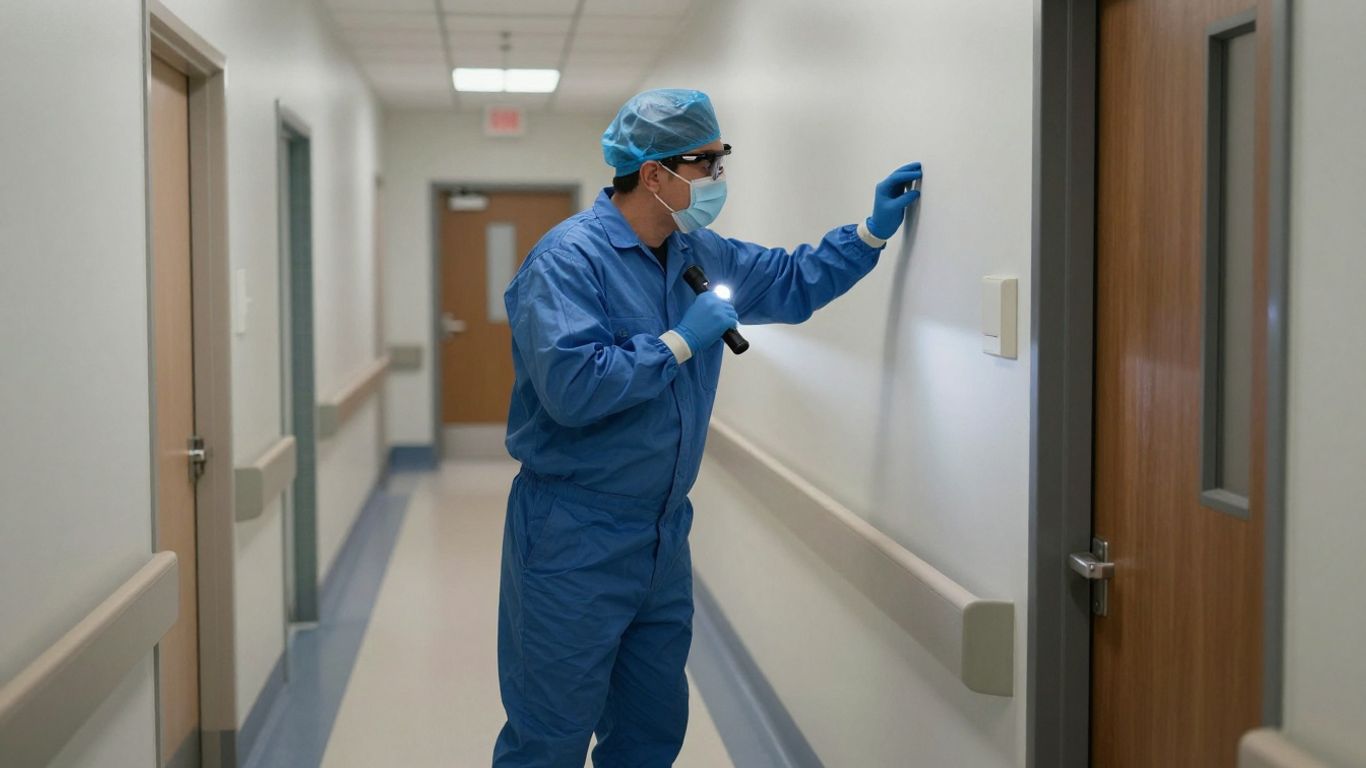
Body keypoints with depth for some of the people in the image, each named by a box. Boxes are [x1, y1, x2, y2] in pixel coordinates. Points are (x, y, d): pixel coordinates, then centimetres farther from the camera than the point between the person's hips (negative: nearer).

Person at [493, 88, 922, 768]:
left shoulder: (699, 254, 9)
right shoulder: (568, 258, -18)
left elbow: (793, 282, 23)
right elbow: (571, 386, -30)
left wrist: (873, 231, 13)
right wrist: (681, 342, -21)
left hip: (664, 534, 8)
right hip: (575, 543, -8)